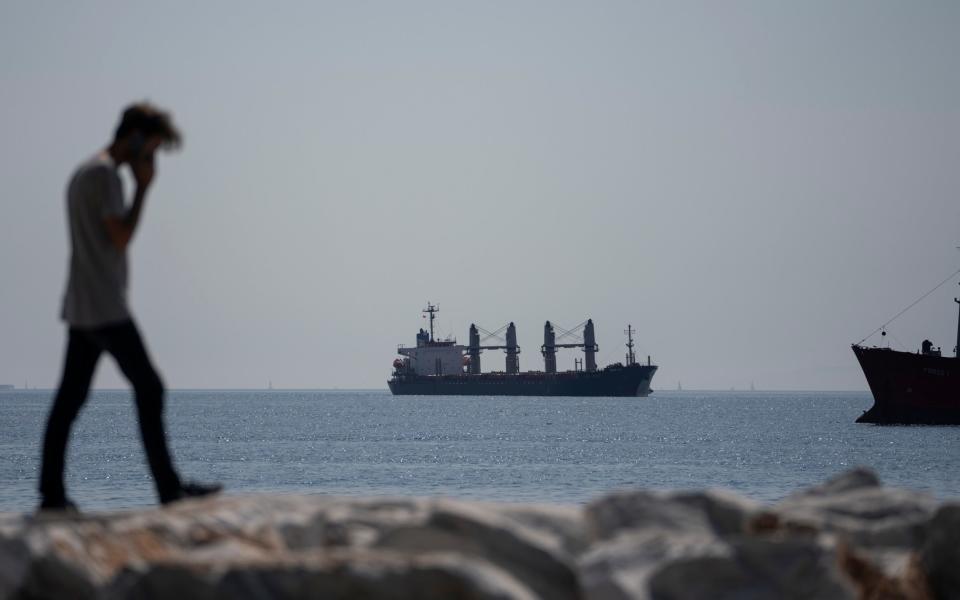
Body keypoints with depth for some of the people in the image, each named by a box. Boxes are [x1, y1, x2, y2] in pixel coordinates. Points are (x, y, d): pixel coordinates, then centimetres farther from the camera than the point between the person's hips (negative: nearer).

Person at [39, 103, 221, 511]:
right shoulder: (104, 173, -12)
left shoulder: (82, 173, 20)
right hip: (106, 309, -10)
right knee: (148, 389, -7)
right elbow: (121, 237, -15)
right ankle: (168, 486, -8)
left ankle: (51, 493, 2)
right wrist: (143, 188, -9)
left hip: (80, 310, 10)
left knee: (70, 398, 5)